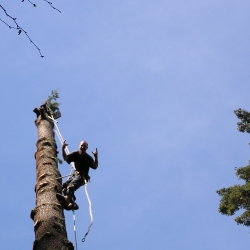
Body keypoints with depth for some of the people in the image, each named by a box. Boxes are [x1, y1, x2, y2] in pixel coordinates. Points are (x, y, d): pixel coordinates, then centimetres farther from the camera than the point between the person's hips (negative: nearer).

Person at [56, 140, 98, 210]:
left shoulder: (88, 158, -2)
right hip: (75, 175, 6)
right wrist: (63, 149, -15)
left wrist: (96, 157, -30)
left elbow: (95, 167, -14)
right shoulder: (75, 154, 9)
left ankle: (66, 199, -59)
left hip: (82, 177, -6)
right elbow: (66, 158, -1)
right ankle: (72, 203, -24)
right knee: (64, 185, -17)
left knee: (71, 185, -33)